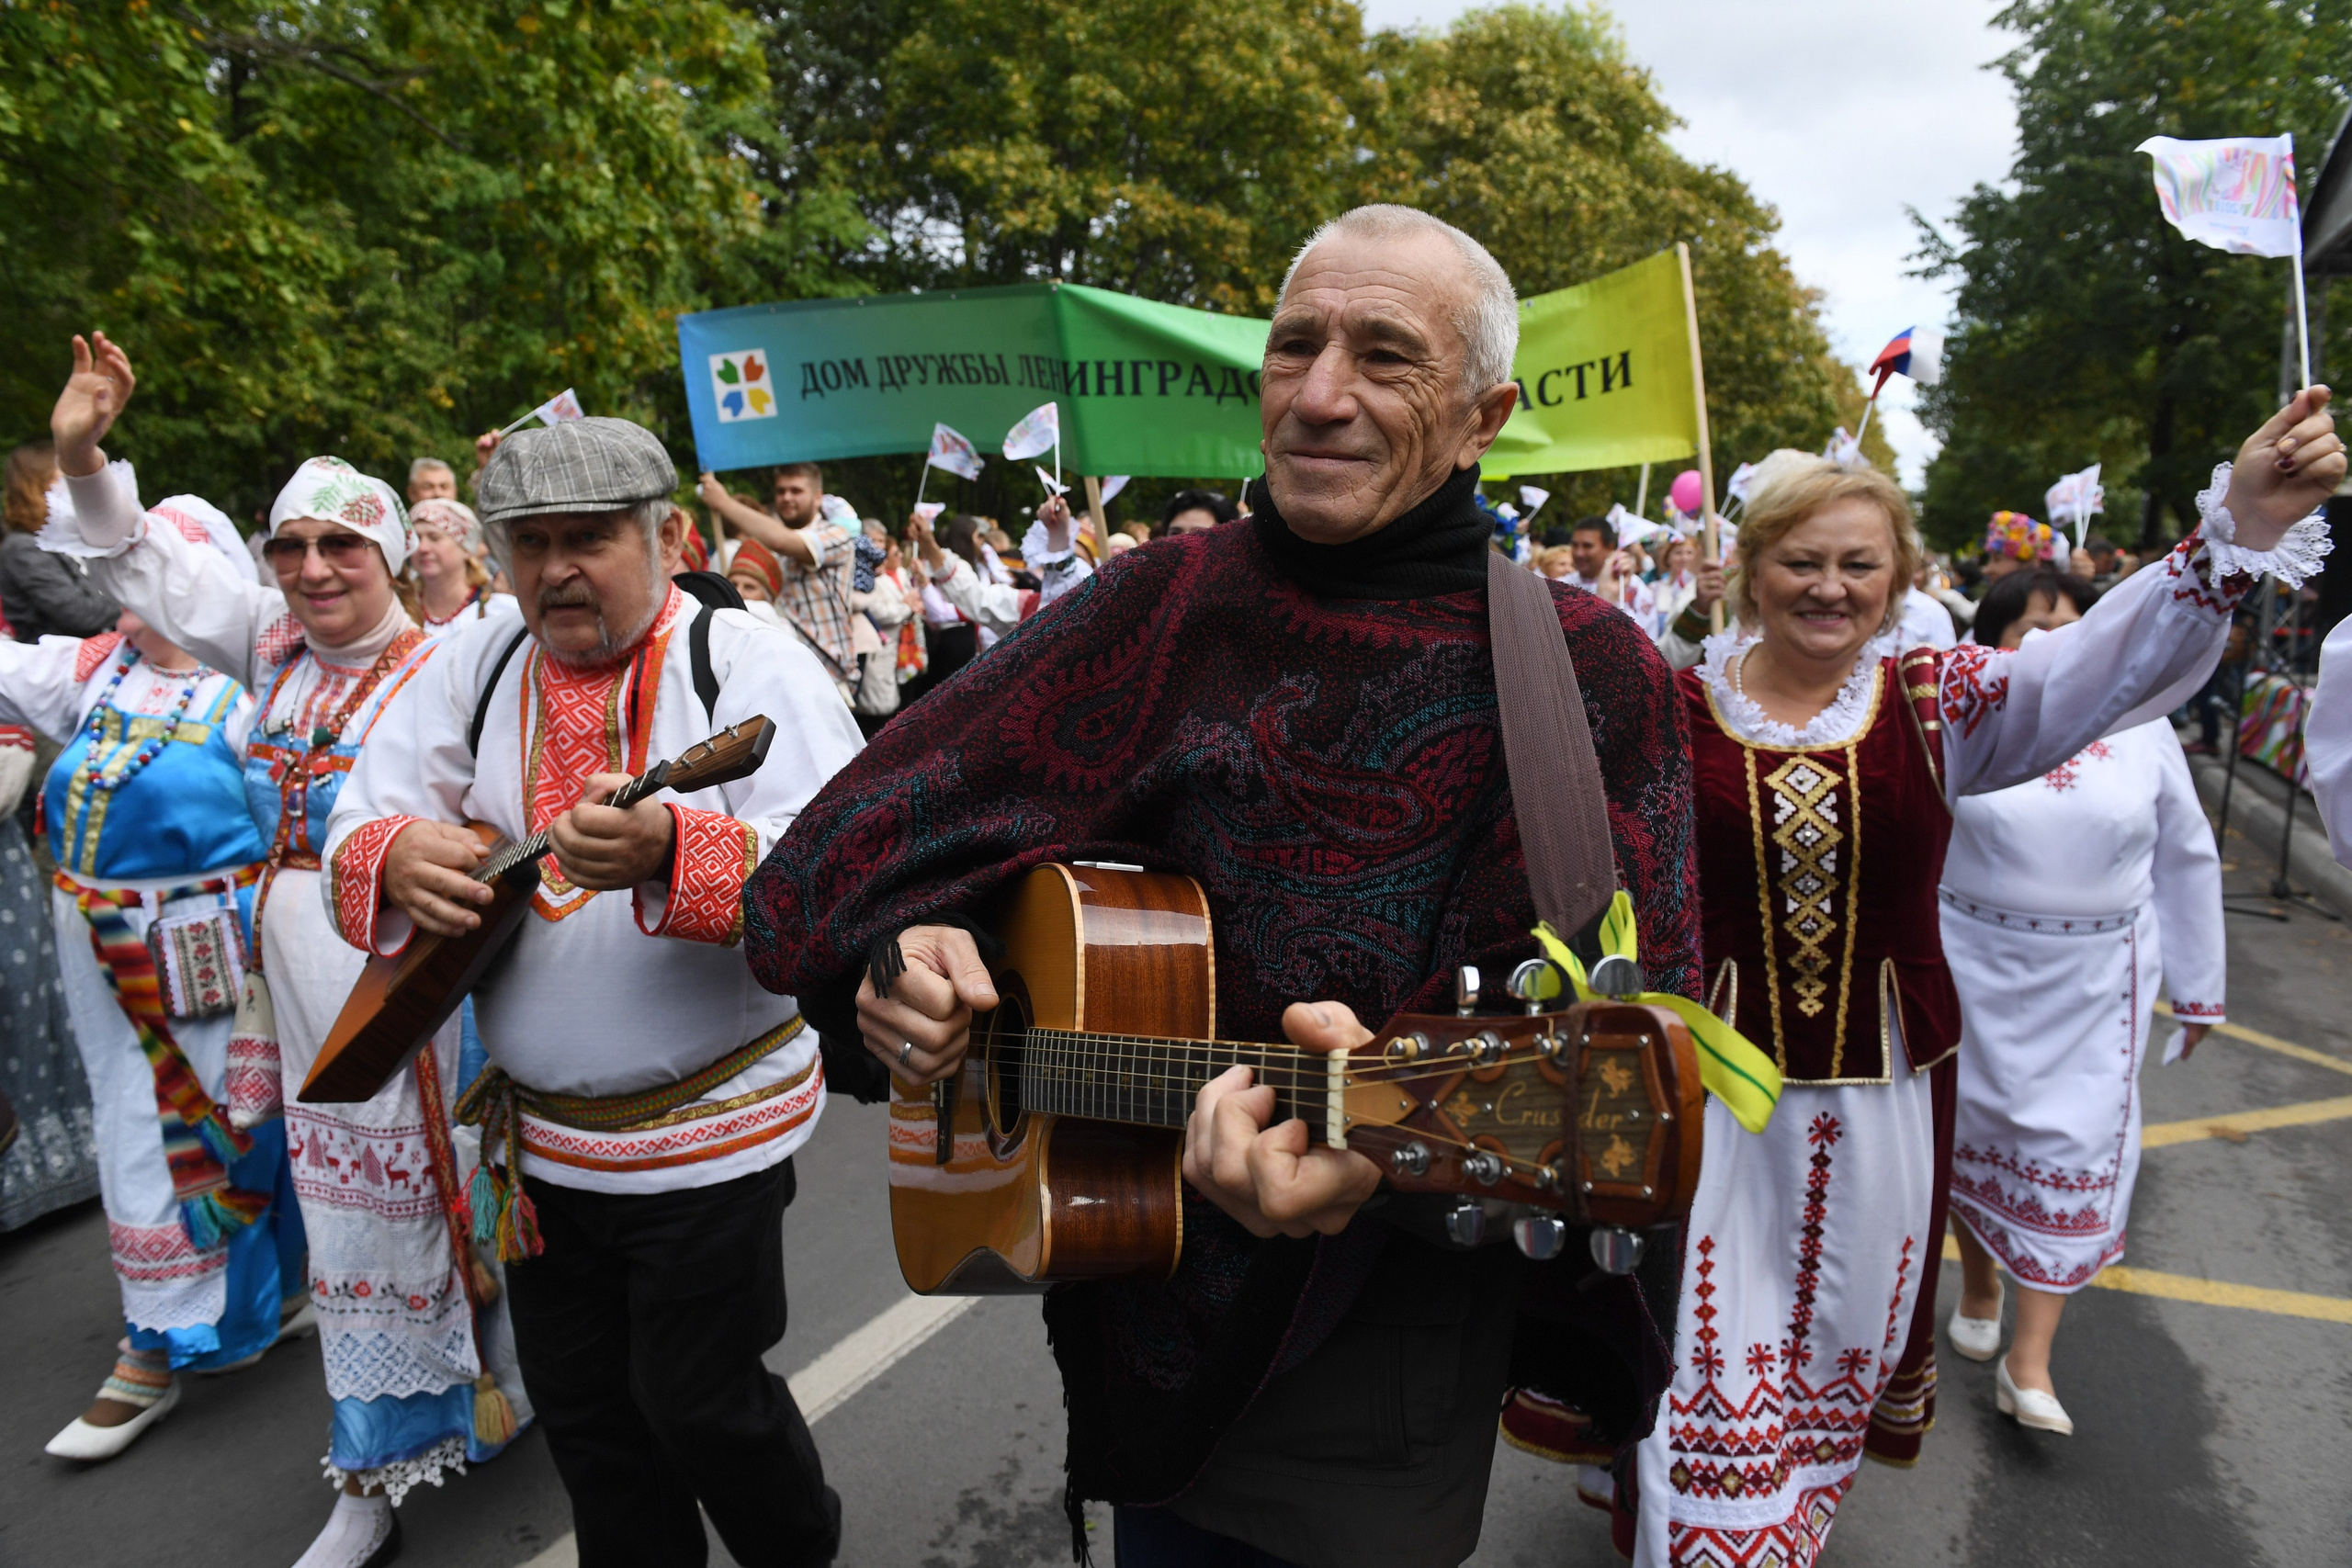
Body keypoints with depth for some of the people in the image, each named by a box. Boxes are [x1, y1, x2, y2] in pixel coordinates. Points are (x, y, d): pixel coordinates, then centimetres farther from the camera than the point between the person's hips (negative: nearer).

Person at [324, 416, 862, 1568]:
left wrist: (672, 851, -41)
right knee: (579, 1410, 18)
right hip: (537, 1132, 5)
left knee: (696, 1399, 8)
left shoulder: (744, 660, -12)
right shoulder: (477, 666, 3)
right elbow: (356, 825, 4)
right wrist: (396, 857, -21)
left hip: (710, 1126, -5)